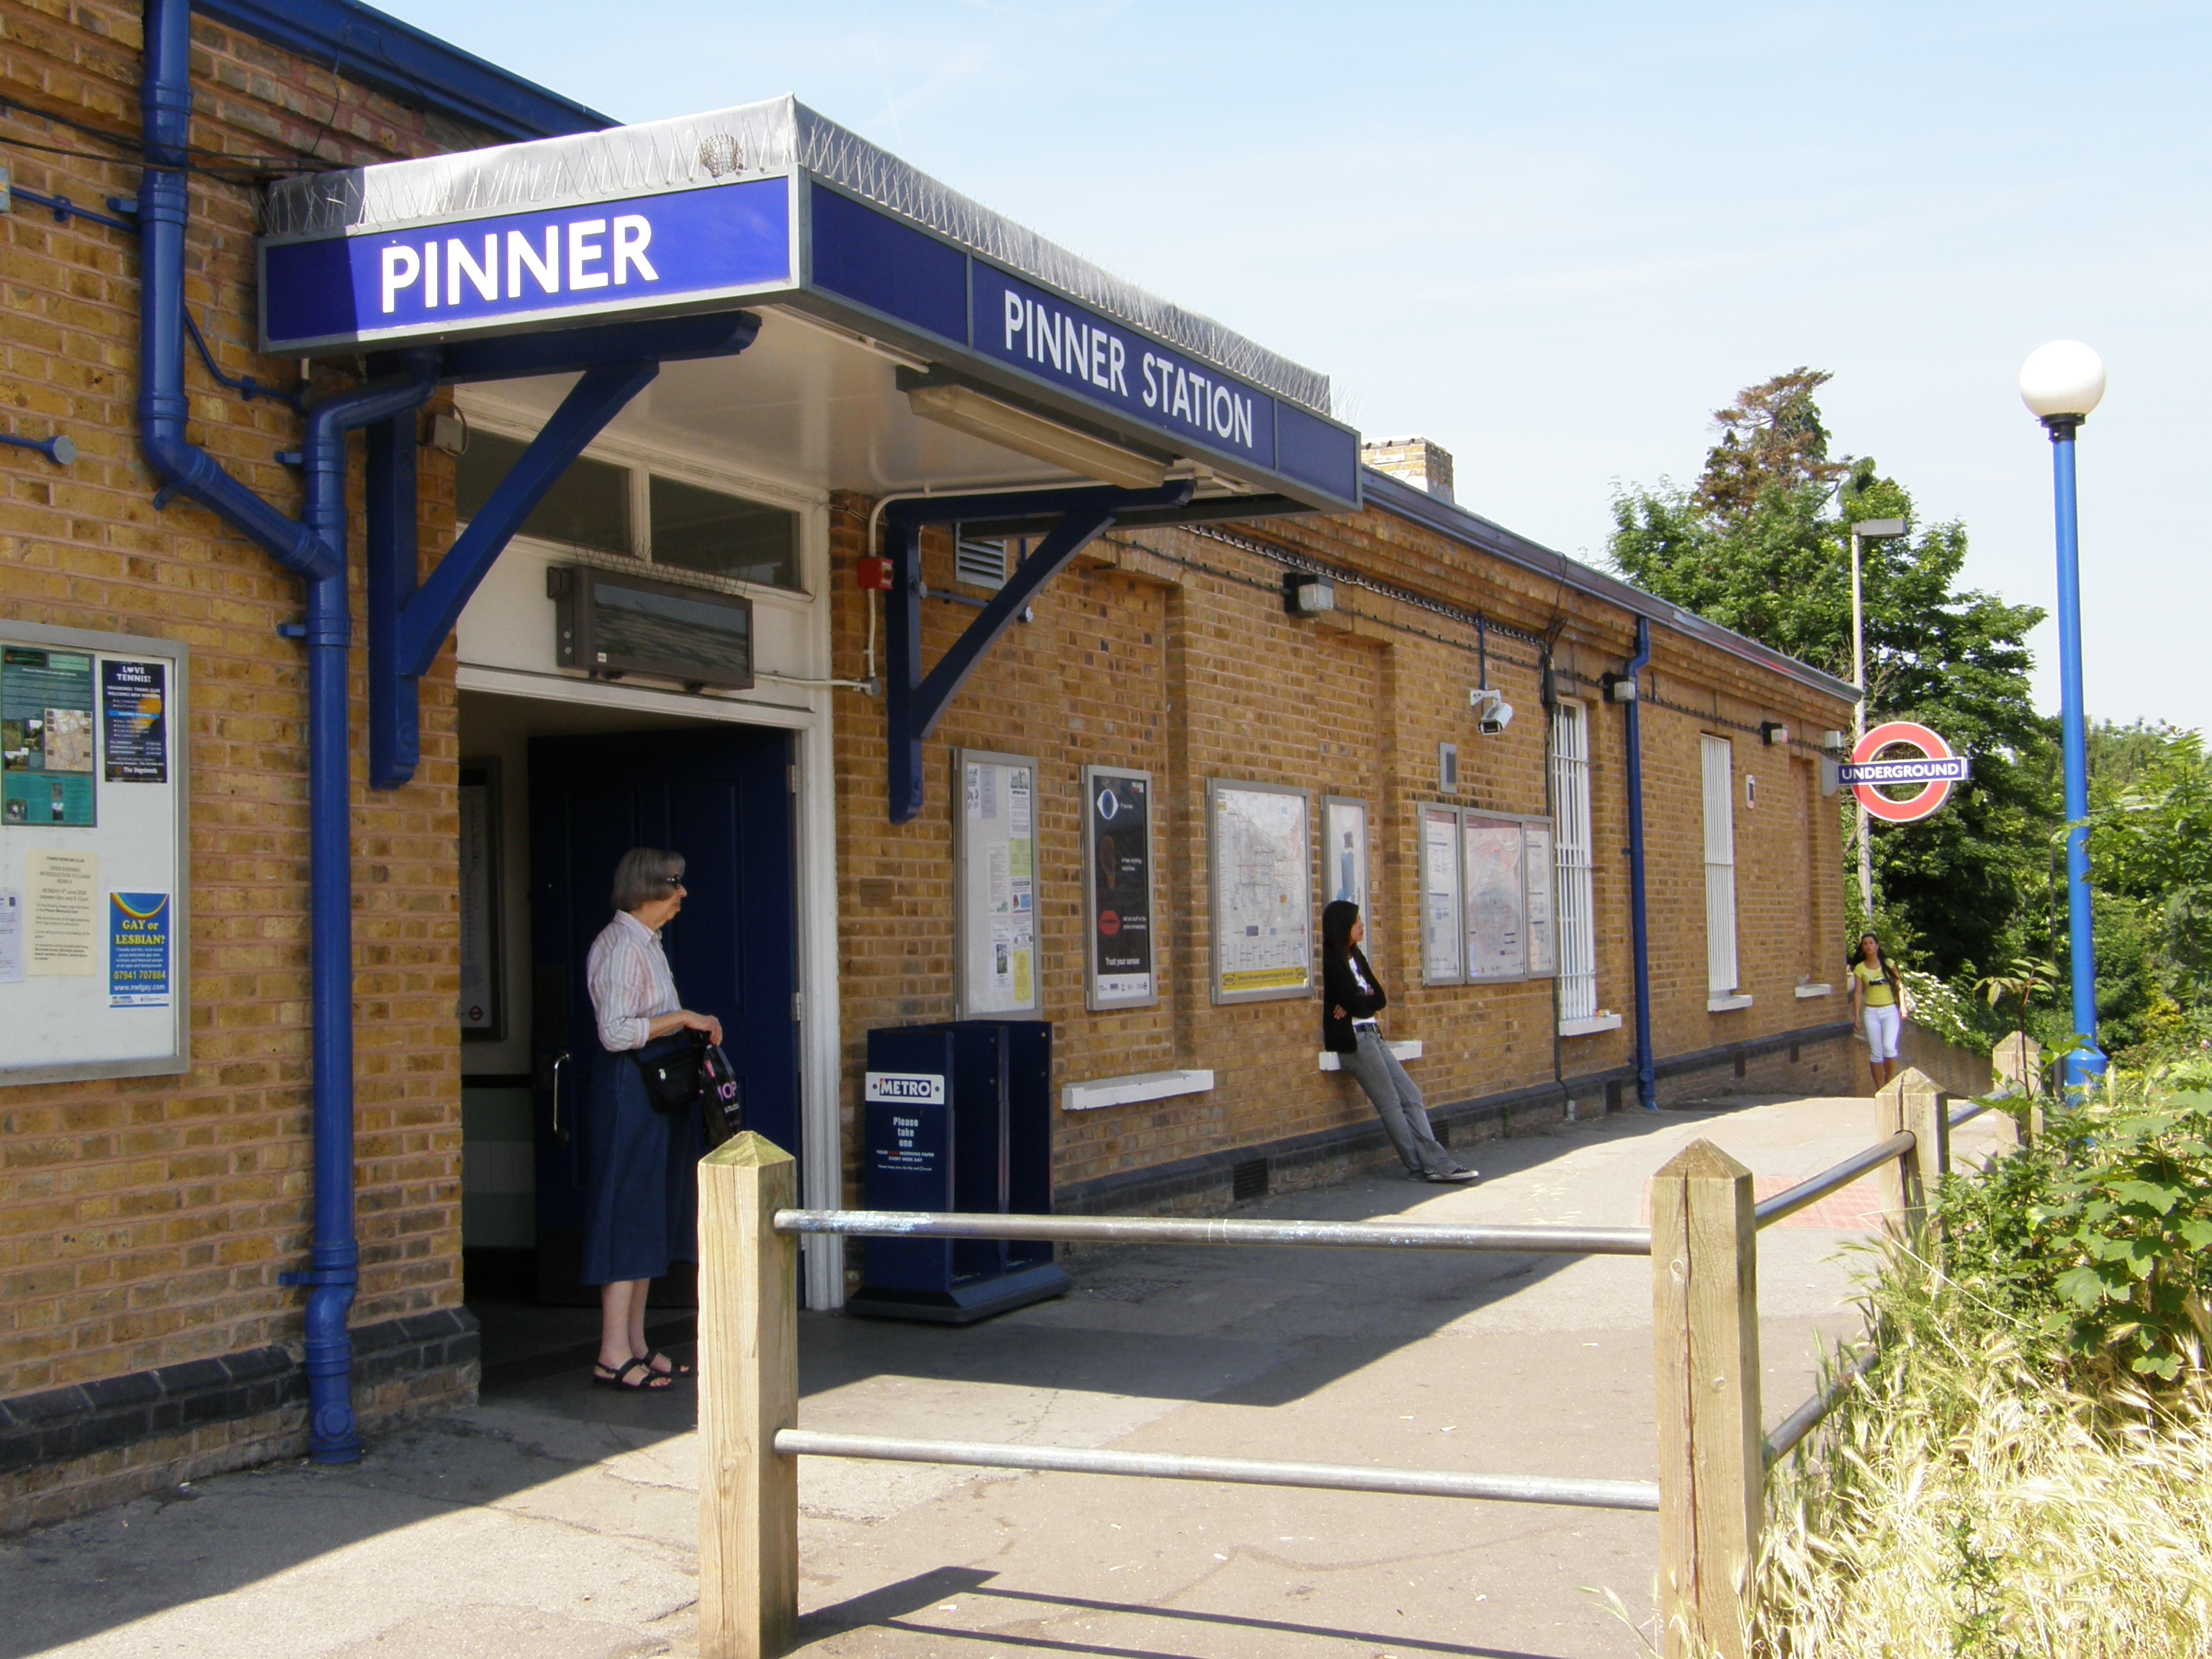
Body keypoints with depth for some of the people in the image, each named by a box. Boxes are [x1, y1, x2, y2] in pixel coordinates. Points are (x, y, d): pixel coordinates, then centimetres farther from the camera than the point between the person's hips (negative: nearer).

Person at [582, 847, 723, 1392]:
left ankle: (636, 1345, 17)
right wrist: (683, 1018, -19)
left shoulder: (645, 943, 16)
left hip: (659, 1086, 10)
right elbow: (615, 1032, -23)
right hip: (629, 1089, -10)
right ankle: (614, 1355, -6)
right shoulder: (622, 947, -15)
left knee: (650, 1218, 11)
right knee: (627, 1215, -8)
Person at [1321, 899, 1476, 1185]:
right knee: (1390, 1104, -5)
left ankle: (1437, 1164, 1)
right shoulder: (1332, 961, -13)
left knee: (1411, 1098, 3)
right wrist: (1367, 1001, 5)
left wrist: (1358, 1005, -11)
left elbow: (1379, 998, 8)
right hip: (1354, 1039, -9)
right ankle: (1421, 1167, 1)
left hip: (1371, 1035, 9)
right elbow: (1358, 1006, -17)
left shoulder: (1355, 956, 16)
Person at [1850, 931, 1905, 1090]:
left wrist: (1902, 1007, -5)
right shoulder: (1859, 968, 2)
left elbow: (1899, 985, 4)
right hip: (1871, 1012, 1)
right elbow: (1858, 992, 1)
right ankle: (1880, 1090, 8)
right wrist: (1856, 1015, -4)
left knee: (1889, 1047, -18)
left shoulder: (1888, 963, 2)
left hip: (1890, 1010, -1)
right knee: (1876, 1052, 1)